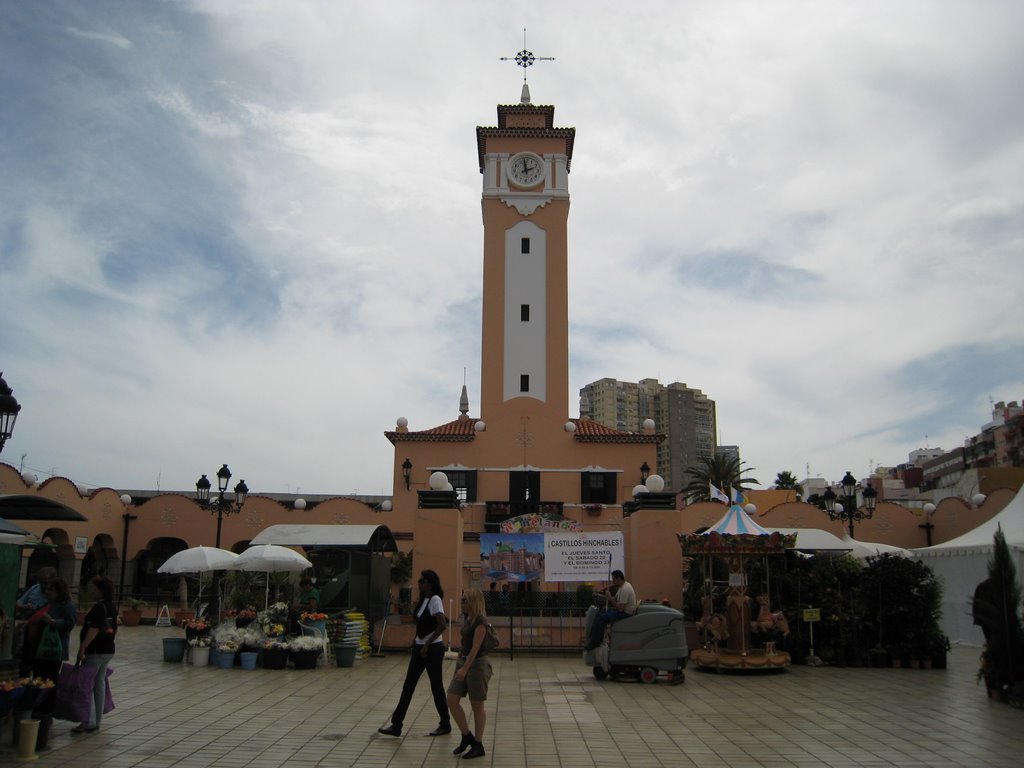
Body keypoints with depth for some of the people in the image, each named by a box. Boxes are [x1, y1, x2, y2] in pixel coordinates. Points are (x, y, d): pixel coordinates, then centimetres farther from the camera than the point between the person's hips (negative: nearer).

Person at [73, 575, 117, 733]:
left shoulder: (99, 607, -16)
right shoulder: (112, 607, 11)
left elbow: (94, 629, -24)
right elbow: (114, 629, 19)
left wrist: (83, 647, -24)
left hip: (95, 651, -9)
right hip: (109, 649, 9)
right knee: (100, 683, 13)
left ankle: (89, 721, -2)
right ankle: (97, 721, 19)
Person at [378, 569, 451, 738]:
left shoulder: (435, 600, -16)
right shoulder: (423, 600, 11)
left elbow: (442, 625, -24)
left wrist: (426, 645, -22)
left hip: (433, 648, -9)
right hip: (420, 647, 9)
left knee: (436, 686, 3)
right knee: (408, 685, 6)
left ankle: (445, 725, 18)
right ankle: (396, 725, 9)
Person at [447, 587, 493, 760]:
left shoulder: (480, 621, -16)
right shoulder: (467, 619, 9)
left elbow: (475, 648, -21)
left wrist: (465, 668, -26)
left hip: (477, 664, -9)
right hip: (463, 661, 9)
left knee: (477, 706, 2)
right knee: (452, 700, 2)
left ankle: (478, 745, 14)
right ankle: (466, 737, 16)